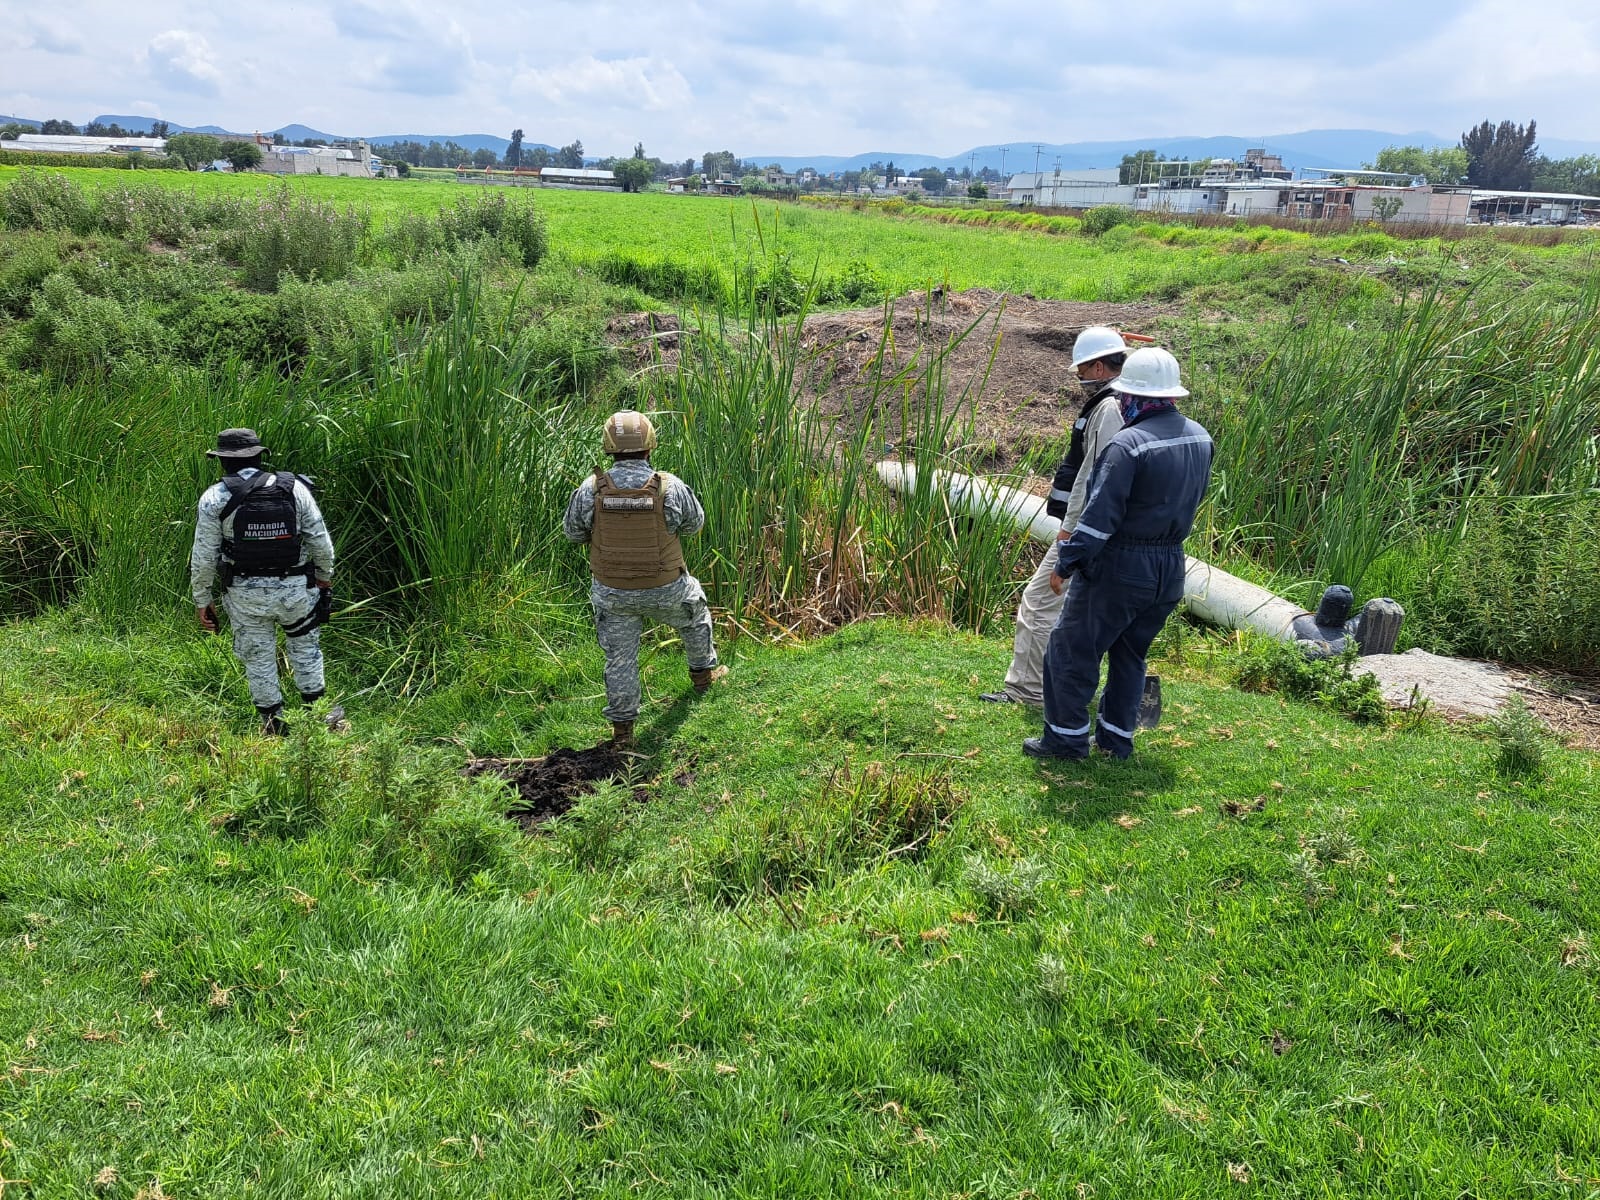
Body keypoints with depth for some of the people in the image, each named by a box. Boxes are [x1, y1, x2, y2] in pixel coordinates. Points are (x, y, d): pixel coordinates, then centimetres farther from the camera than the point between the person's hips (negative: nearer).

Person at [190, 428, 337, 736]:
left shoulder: (214, 498, -7)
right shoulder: (294, 488, -6)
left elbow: (203, 557, -5)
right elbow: (320, 541, -2)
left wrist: (202, 599, 6)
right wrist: (325, 576, 14)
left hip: (245, 593, 0)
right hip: (295, 588, 0)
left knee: (257, 657, 15)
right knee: (305, 646, 21)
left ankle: (273, 723, 24)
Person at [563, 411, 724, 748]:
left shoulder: (590, 489, -16)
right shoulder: (671, 487, -19)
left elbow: (573, 532, -1)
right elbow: (694, 524, -1)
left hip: (612, 593, 1)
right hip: (665, 590, -1)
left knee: (619, 657, 15)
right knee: (695, 617, 30)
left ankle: (622, 727, 23)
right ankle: (703, 672, 50)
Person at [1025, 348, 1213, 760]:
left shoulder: (1129, 443, -20)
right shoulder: (1200, 439, 4)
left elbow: (1100, 515, -21)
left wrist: (1066, 560, -14)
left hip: (1120, 567, -8)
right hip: (1171, 570, 8)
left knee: (1072, 649, 6)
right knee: (1131, 655, 20)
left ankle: (1067, 737, 12)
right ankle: (1117, 736, 27)